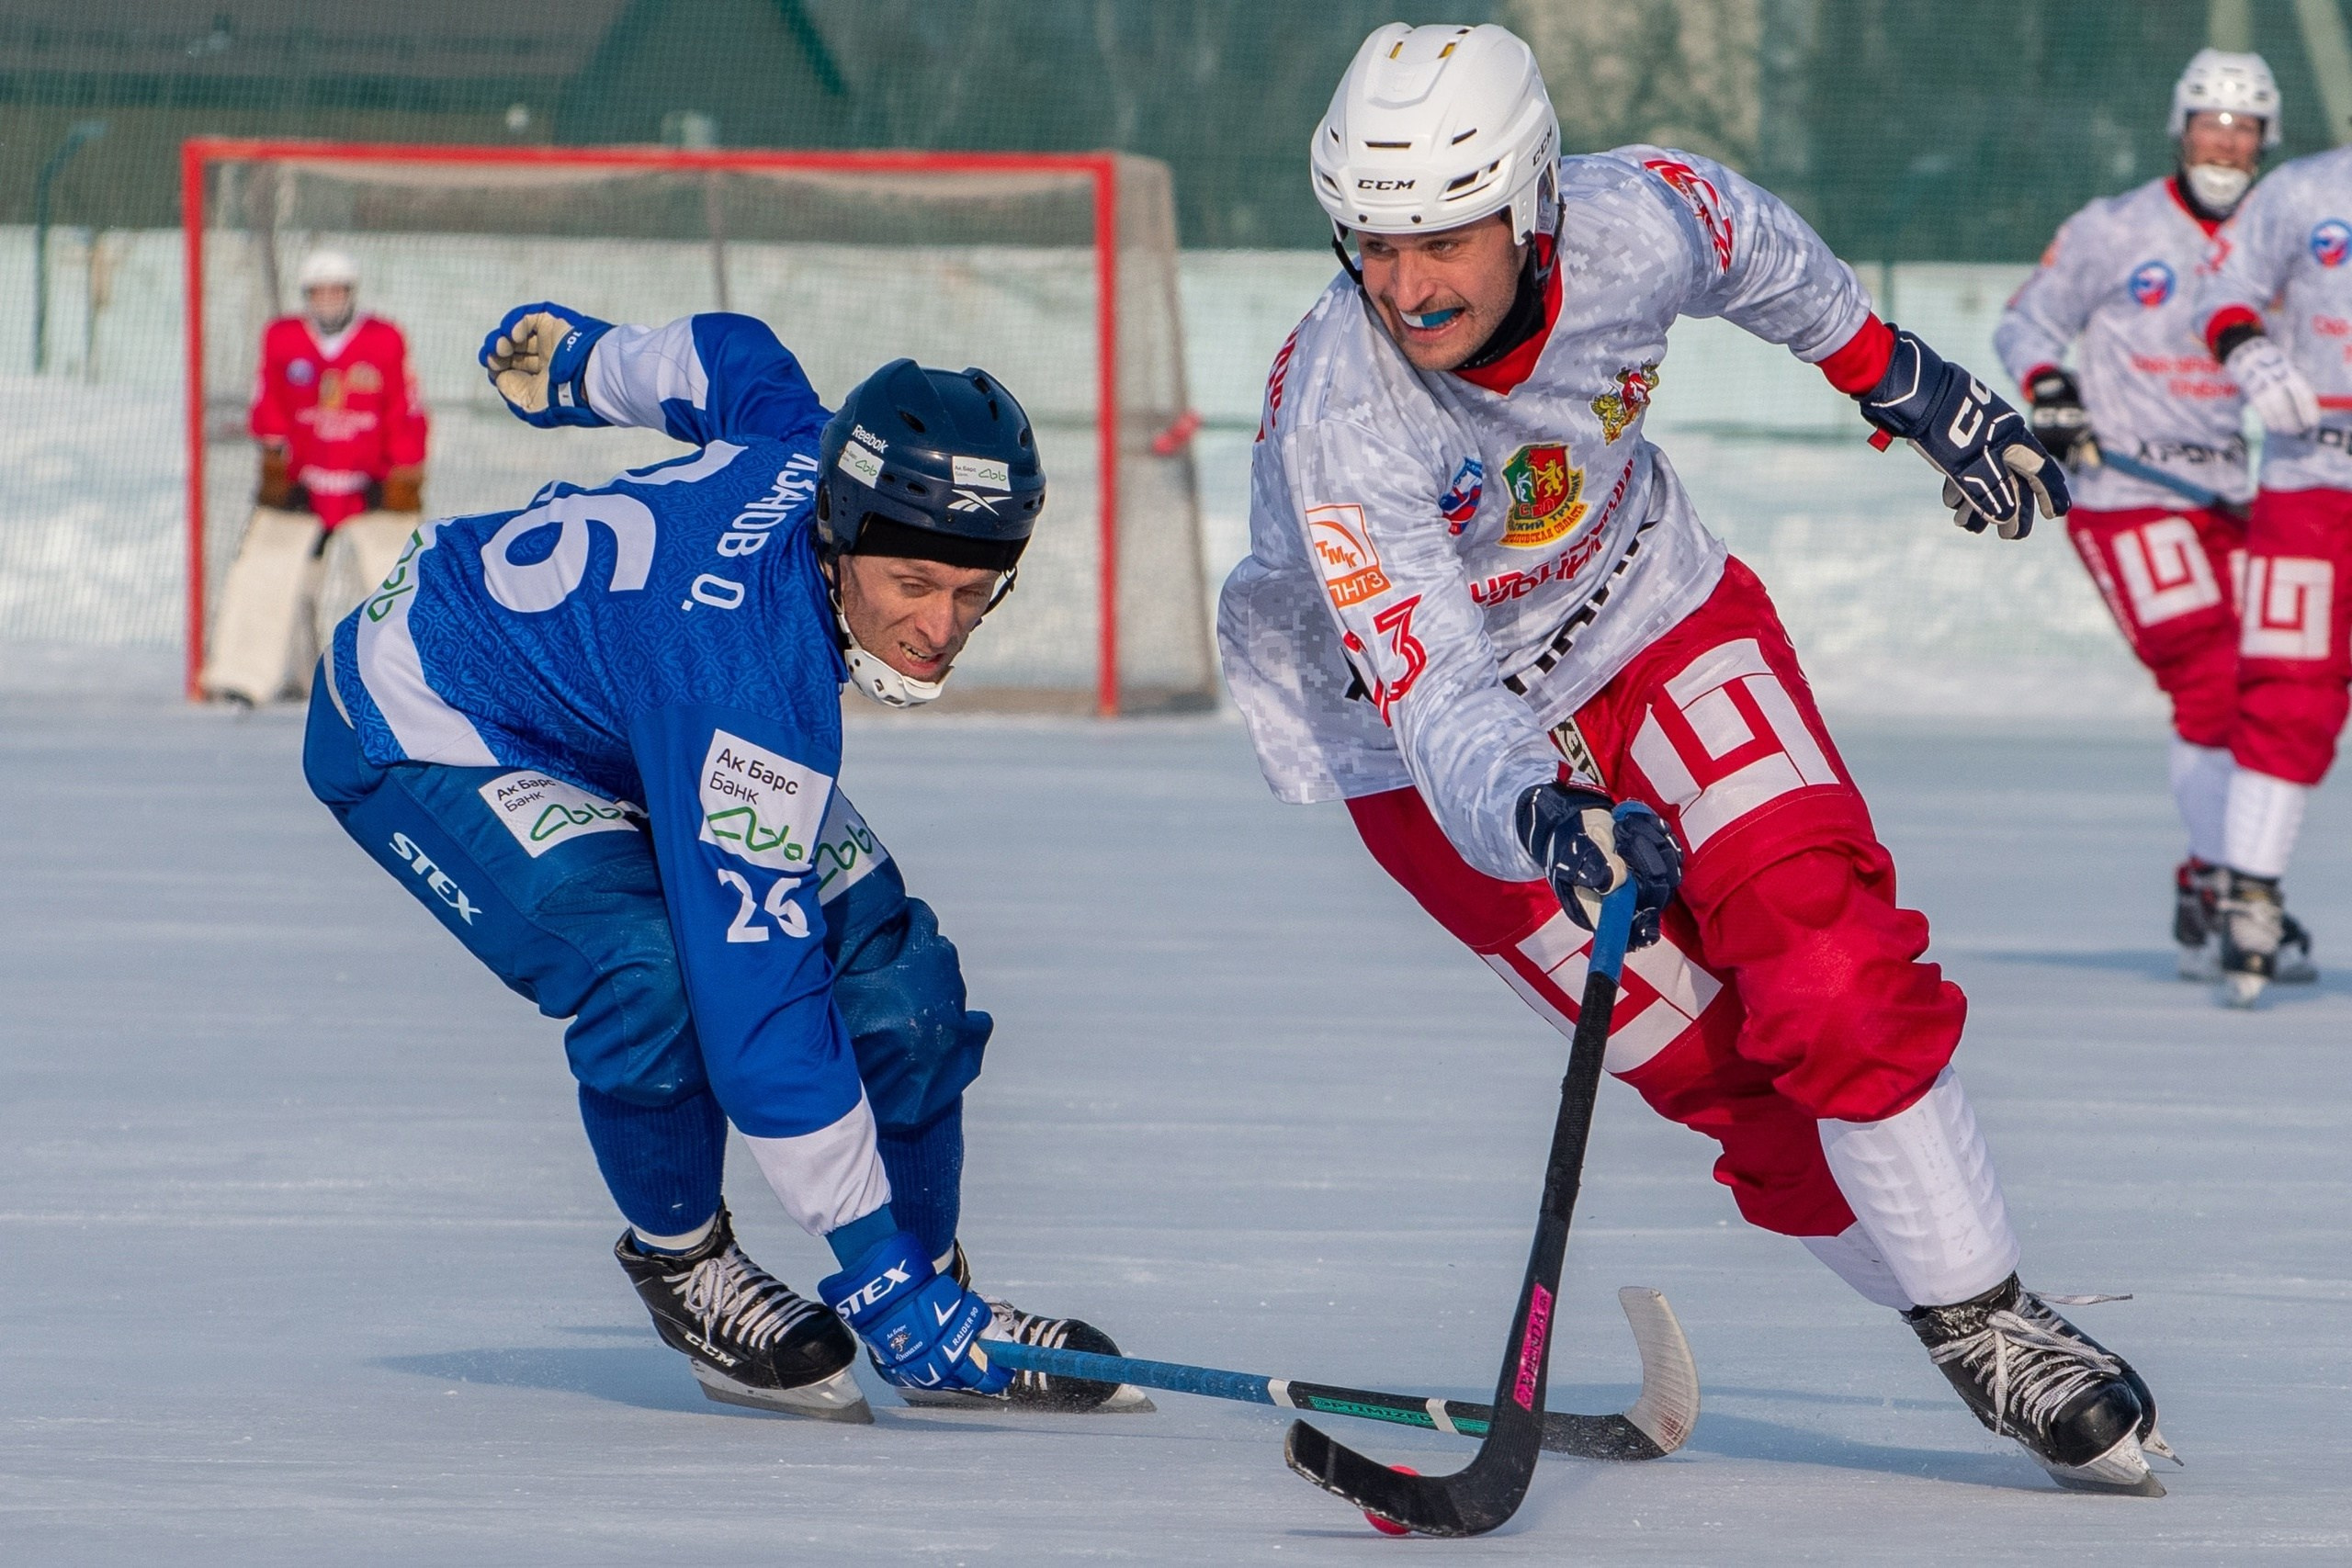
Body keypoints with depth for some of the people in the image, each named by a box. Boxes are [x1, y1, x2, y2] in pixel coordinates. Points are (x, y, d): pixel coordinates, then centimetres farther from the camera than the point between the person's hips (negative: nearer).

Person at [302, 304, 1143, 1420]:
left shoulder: (831, 455, -21)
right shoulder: (746, 673, -42)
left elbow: (727, 357, 3)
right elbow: (760, 1001, -40)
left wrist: (572, 361, 25)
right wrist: (883, 1278, -38)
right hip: (418, 728, -8)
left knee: (886, 956, -6)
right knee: (659, 971, -31)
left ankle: (952, 1319, 8)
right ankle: (679, 1261, -3)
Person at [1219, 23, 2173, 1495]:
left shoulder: (1635, 222, -25)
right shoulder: (1339, 419, -36)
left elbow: (1753, 246, 2)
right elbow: (1437, 708, -39)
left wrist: (1902, 377, 13)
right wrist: (1538, 821, -58)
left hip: (1644, 599, 3)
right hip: (1438, 728, -3)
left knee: (1830, 952, -14)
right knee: (1719, 1064, -8)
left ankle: (1988, 1311, -2)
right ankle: (1964, 1333, 4)